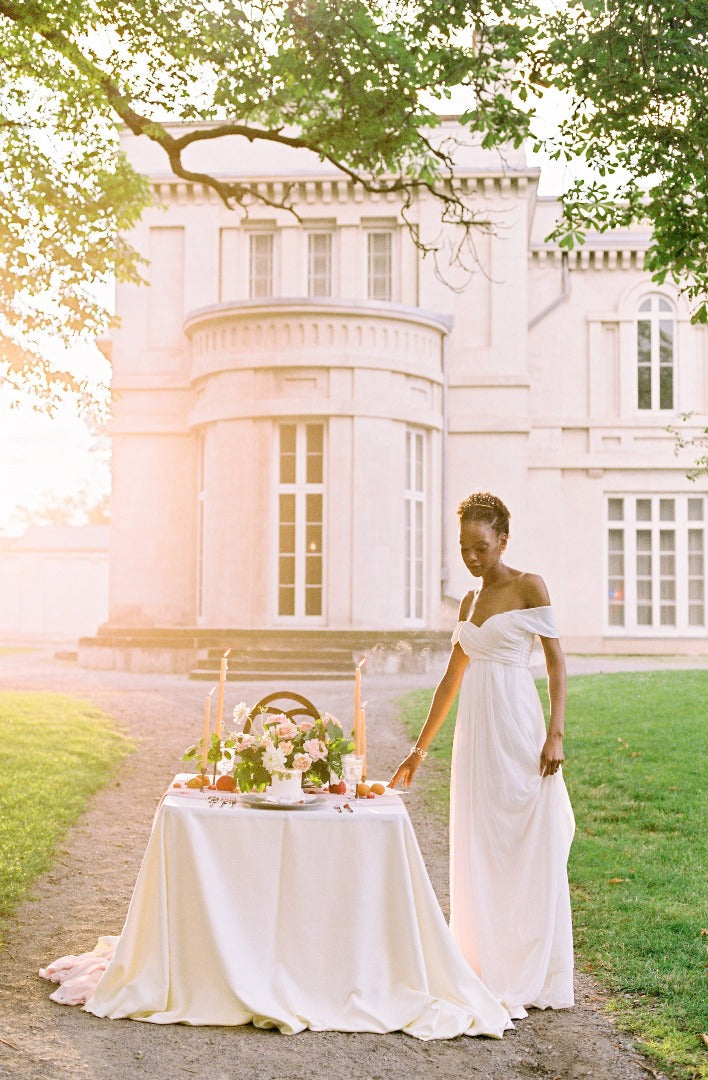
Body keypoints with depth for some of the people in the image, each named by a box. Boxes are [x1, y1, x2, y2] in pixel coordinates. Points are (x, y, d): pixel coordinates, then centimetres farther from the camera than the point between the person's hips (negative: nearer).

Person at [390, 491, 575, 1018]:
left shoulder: (529, 586, -3)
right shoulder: (471, 601, 15)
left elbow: (556, 662, -7)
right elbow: (451, 679, 18)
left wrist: (555, 733, -17)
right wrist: (420, 749, 19)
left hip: (518, 730, -7)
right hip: (475, 734, 7)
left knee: (528, 852, -1)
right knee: (479, 855, 8)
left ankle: (528, 981, 7)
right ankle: (486, 972, 17)